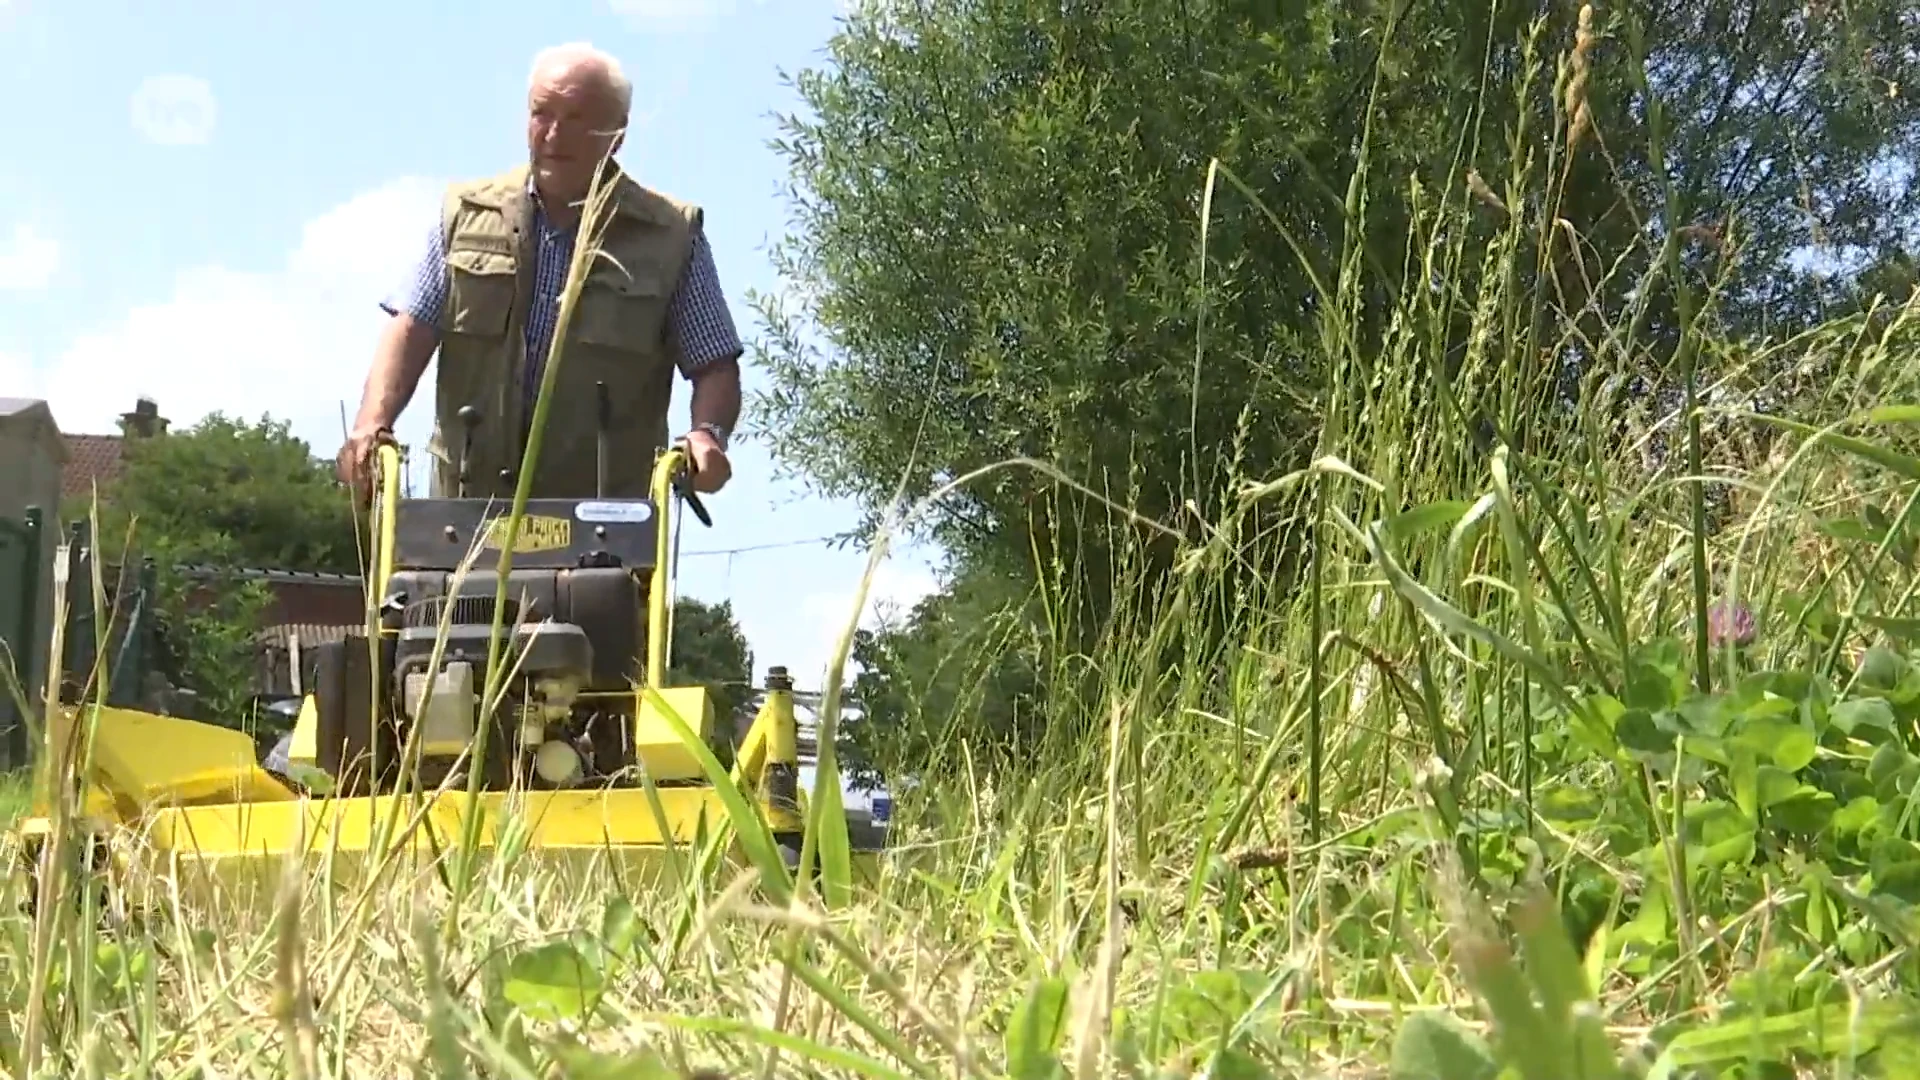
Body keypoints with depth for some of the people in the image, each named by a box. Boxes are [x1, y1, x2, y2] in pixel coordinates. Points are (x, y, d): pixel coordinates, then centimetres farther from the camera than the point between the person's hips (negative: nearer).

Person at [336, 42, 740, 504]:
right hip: (468, 501, 2)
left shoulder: (672, 236, 4)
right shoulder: (466, 212, 11)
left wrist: (707, 433, -17)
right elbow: (412, 327, 6)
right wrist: (372, 424, -11)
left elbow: (715, 366, 5)